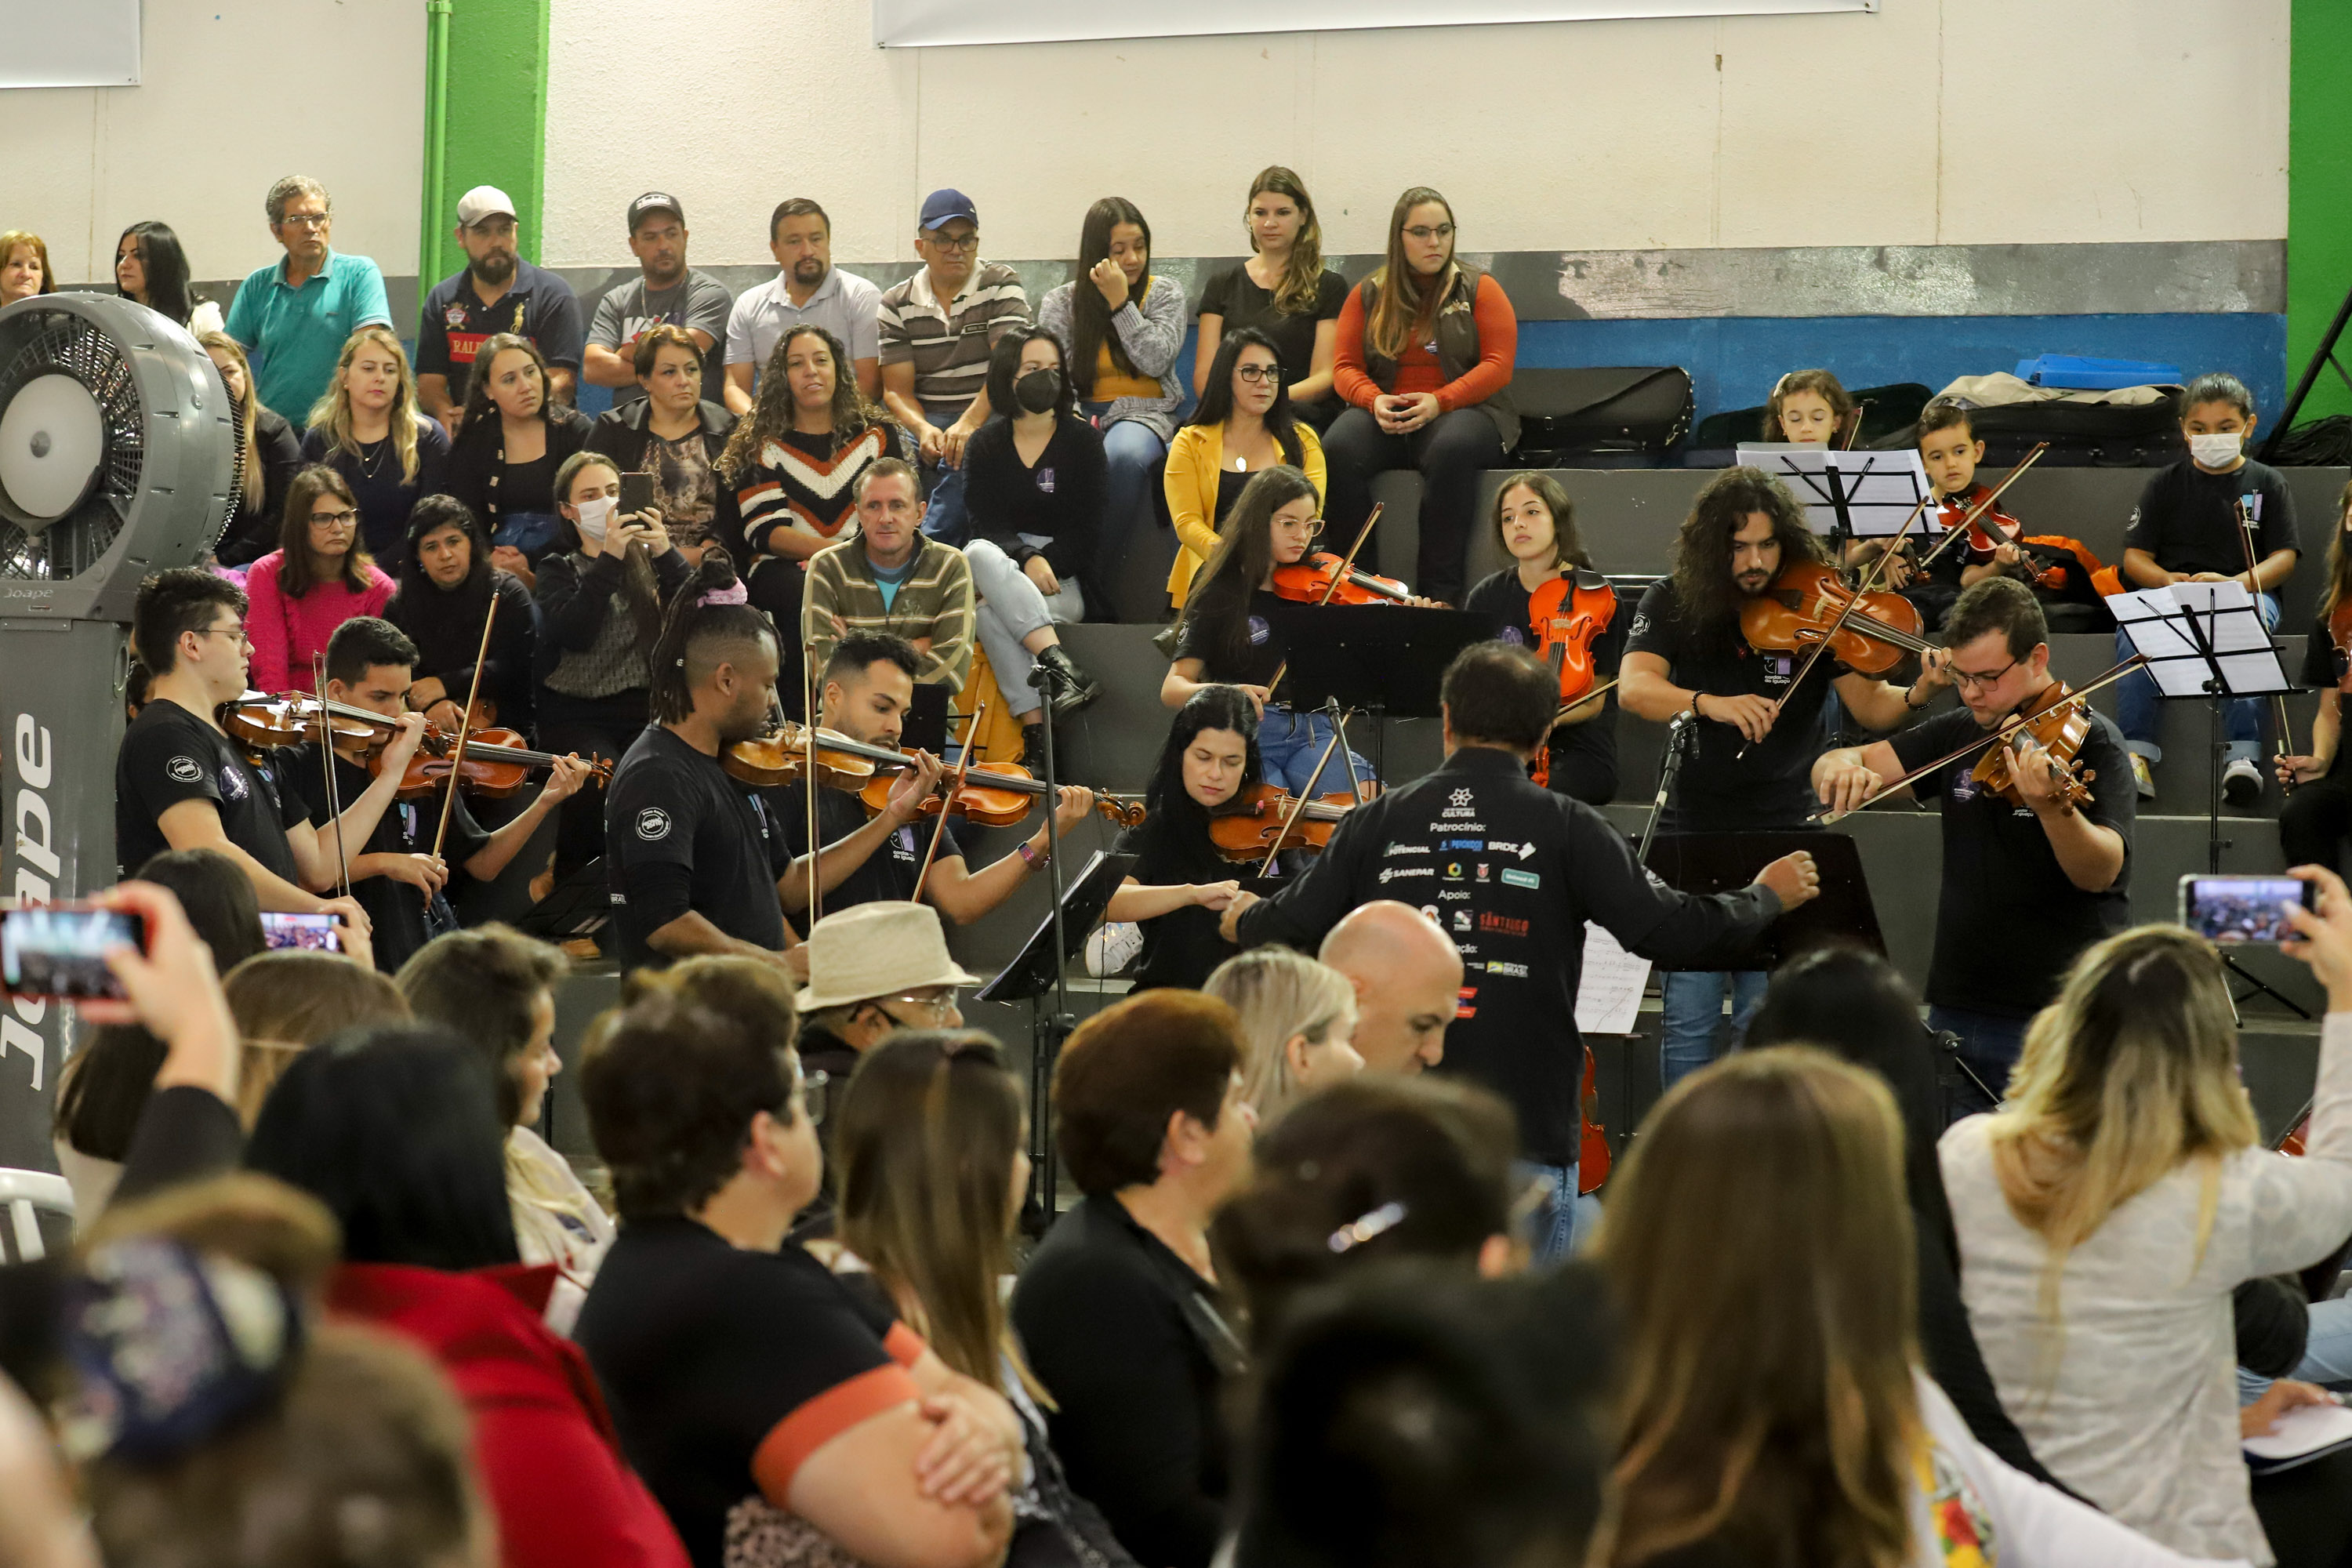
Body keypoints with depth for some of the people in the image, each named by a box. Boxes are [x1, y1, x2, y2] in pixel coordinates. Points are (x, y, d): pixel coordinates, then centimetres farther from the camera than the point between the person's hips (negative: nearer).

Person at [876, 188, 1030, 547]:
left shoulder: (1001, 285, 2)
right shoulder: (895, 305, 8)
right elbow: (897, 391, 3)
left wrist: (969, 424, -27)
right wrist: (923, 430, -21)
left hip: (988, 418, -2)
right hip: (924, 420, 2)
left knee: (963, 455, -36)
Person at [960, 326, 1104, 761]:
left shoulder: (1082, 440, 8)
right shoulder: (985, 445, 13)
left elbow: (1086, 527, 1)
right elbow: (986, 524, 0)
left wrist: (1046, 567, -16)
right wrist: (1026, 559, -21)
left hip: (1066, 583, -2)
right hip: (1001, 566, 2)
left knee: (990, 615, -36)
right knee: (978, 554, -37)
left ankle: (1035, 735, -44)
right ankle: (1059, 663, -50)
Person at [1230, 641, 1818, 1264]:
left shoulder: (1376, 822, 1)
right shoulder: (1568, 828, -6)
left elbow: (1296, 925, 6)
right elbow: (1666, 929, -9)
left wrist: (1243, 920, 30)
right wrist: (1767, 896, 9)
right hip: (1526, 1141, -3)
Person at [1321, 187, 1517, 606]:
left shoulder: (1479, 289, 9)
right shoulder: (1368, 296, 15)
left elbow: (1498, 366, -1)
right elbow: (1344, 367, 11)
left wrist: (1439, 402, -15)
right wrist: (1373, 400, -13)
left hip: (1462, 411, -2)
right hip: (1385, 417, 2)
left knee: (1451, 449, -40)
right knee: (1338, 450, -32)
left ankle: (1440, 591, -36)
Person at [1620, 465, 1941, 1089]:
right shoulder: (1672, 605, -1)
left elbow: (1868, 705, -7)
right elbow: (1634, 687, -16)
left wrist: (1916, 695, -29)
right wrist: (1711, 703, -34)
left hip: (1783, 834, -1)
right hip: (1692, 832, 1)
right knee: (1688, 1018, 0)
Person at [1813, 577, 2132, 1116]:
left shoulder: (2090, 740, -9)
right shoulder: (1959, 735, 9)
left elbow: (2101, 872, -21)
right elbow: (1846, 763, 6)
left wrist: (2051, 806, -41)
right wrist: (1841, 769, -18)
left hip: (2060, 1022, -6)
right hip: (1955, 1016, 6)